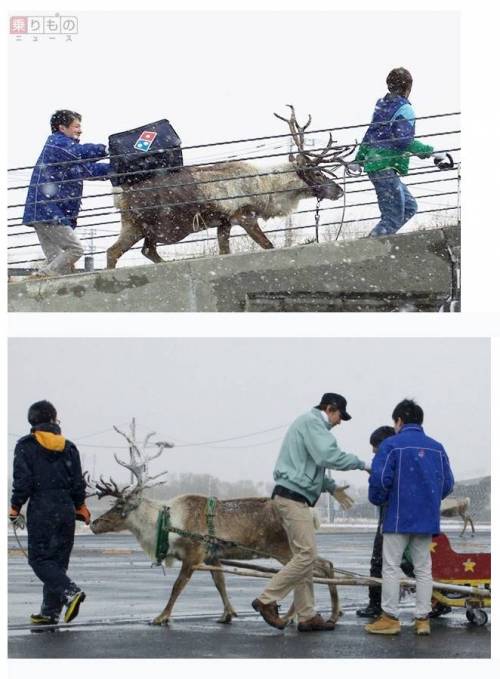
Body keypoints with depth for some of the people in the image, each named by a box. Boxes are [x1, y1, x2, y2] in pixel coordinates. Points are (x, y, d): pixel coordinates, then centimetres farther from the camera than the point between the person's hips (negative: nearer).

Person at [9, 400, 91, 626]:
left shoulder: (26, 446, -4)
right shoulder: (69, 447, 8)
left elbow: (23, 480, -9)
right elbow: (78, 482, 9)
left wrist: (15, 507, 1)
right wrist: (80, 506, 21)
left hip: (41, 509, -5)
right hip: (66, 509, 5)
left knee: (39, 558, 0)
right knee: (58, 559, 11)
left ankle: (70, 591, -22)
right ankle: (50, 611, 12)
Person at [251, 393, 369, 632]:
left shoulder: (310, 423, 24)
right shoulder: (312, 422, -9)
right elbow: (328, 455, -22)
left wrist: (332, 487, 18)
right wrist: (360, 463, -11)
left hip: (293, 497, 11)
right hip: (293, 496, -11)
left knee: (304, 557, 9)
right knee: (306, 554, -12)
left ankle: (307, 616, 8)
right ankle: (267, 600, -10)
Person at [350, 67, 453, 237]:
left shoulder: (381, 104, 14)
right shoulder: (404, 109, -10)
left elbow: (369, 135, 21)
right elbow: (403, 140, -20)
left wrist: (358, 160, 29)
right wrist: (432, 152, -16)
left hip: (373, 163, 9)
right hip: (385, 166, -9)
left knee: (409, 207, 16)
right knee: (394, 217, -7)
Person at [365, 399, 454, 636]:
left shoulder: (392, 444, -6)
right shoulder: (437, 447, 7)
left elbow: (380, 478, -14)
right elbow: (448, 483, 8)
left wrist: (378, 500, 6)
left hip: (398, 518, -4)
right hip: (427, 519, 4)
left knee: (391, 567, 3)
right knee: (423, 568, 10)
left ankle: (390, 618, 3)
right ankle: (422, 619, 9)